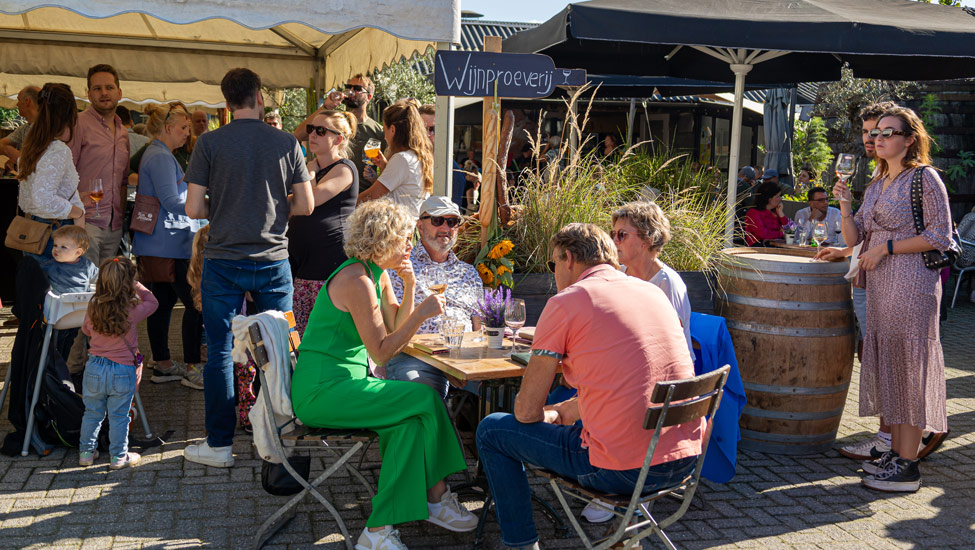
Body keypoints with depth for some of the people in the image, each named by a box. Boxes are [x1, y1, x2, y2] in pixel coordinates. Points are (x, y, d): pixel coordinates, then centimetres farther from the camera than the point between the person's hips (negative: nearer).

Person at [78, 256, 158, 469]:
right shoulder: (133, 310, -16)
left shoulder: (93, 309, -5)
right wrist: (137, 286, 12)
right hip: (123, 371, -3)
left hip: (94, 369, 3)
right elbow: (152, 302, 5)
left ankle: (86, 452, 28)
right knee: (119, 416, 8)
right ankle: (119, 456, 17)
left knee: (92, 413, 17)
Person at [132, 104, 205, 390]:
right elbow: (172, 201, -19)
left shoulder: (155, 154, 20)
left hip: (156, 245, 11)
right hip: (170, 245, -11)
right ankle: (191, 368, -5)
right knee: (196, 303, -9)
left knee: (162, 303, 13)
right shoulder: (161, 157, -13)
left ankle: (162, 365, 20)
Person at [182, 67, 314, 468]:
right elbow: (305, 205, 2)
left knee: (219, 353, 6)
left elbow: (194, 209, -6)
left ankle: (220, 445, 12)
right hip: (273, 259, 2)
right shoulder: (286, 143, 0)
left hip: (224, 260, -1)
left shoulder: (209, 144, -4)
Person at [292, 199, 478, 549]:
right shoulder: (357, 281, -18)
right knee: (424, 399, -16)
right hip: (322, 389, -9)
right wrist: (422, 313, -18)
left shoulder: (379, 274, 12)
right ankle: (436, 497, -3)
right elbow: (382, 352, -18)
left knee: (410, 421, -12)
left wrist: (410, 287, 3)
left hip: (341, 382, 9)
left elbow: (396, 331, 15)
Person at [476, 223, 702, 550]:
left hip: (622, 471, -7)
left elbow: (527, 411, -2)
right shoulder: (653, 292, 13)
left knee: (492, 431, 12)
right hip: (686, 459, 7)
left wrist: (549, 416, 20)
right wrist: (566, 410, 30)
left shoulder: (565, 303, -6)